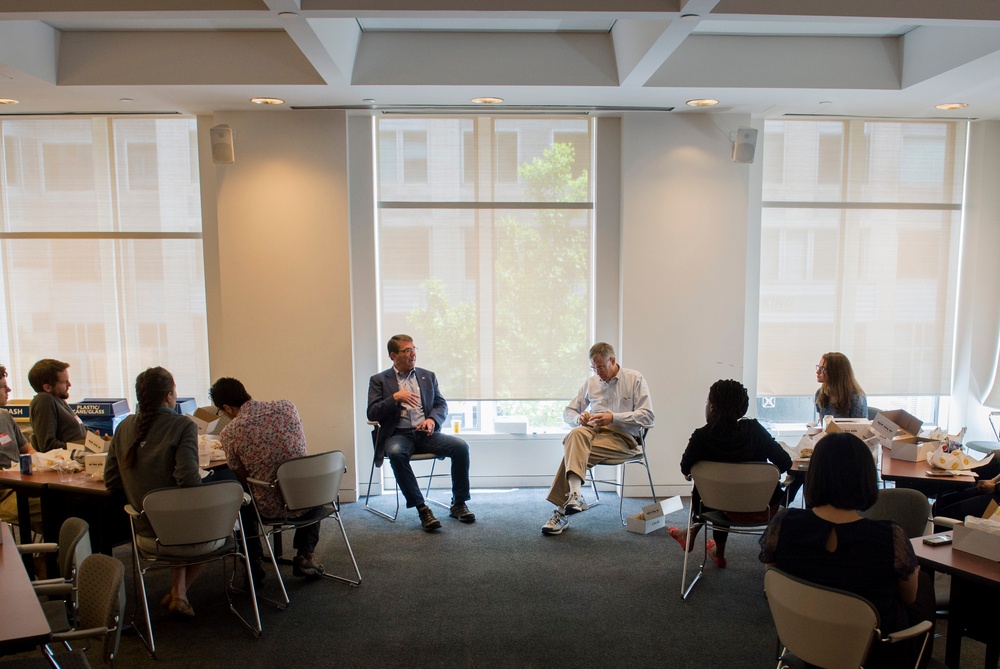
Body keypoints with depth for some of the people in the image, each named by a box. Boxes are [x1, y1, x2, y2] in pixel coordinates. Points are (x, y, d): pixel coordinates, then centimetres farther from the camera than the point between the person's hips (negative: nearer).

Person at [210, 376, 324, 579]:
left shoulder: (229, 434, -11)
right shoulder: (287, 407, -5)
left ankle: (253, 564, 31)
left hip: (269, 509, -1)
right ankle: (305, 555, 28)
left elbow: (243, 478, 0)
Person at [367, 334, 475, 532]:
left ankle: (458, 504, -8)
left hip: (426, 434, 3)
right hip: (398, 434, -3)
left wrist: (432, 419, -10)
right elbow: (372, 414, 0)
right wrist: (395, 398, -14)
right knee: (396, 453, -38)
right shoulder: (379, 380, 8)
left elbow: (442, 405, 13)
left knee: (461, 447, -23)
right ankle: (422, 508, -28)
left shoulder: (428, 376, 18)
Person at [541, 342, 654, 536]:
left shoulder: (635, 379, 5)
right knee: (576, 434, -35)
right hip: (592, 430, 4)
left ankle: (561, 512, -31)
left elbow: (647, 416, -4)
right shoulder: (591, 382, 19)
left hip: (621, 436, -4)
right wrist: (579, 418, -5)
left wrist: (613, 417, -16)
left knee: (573, 450, -30)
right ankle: (575, 494, -48)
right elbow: (568, 412, 21)